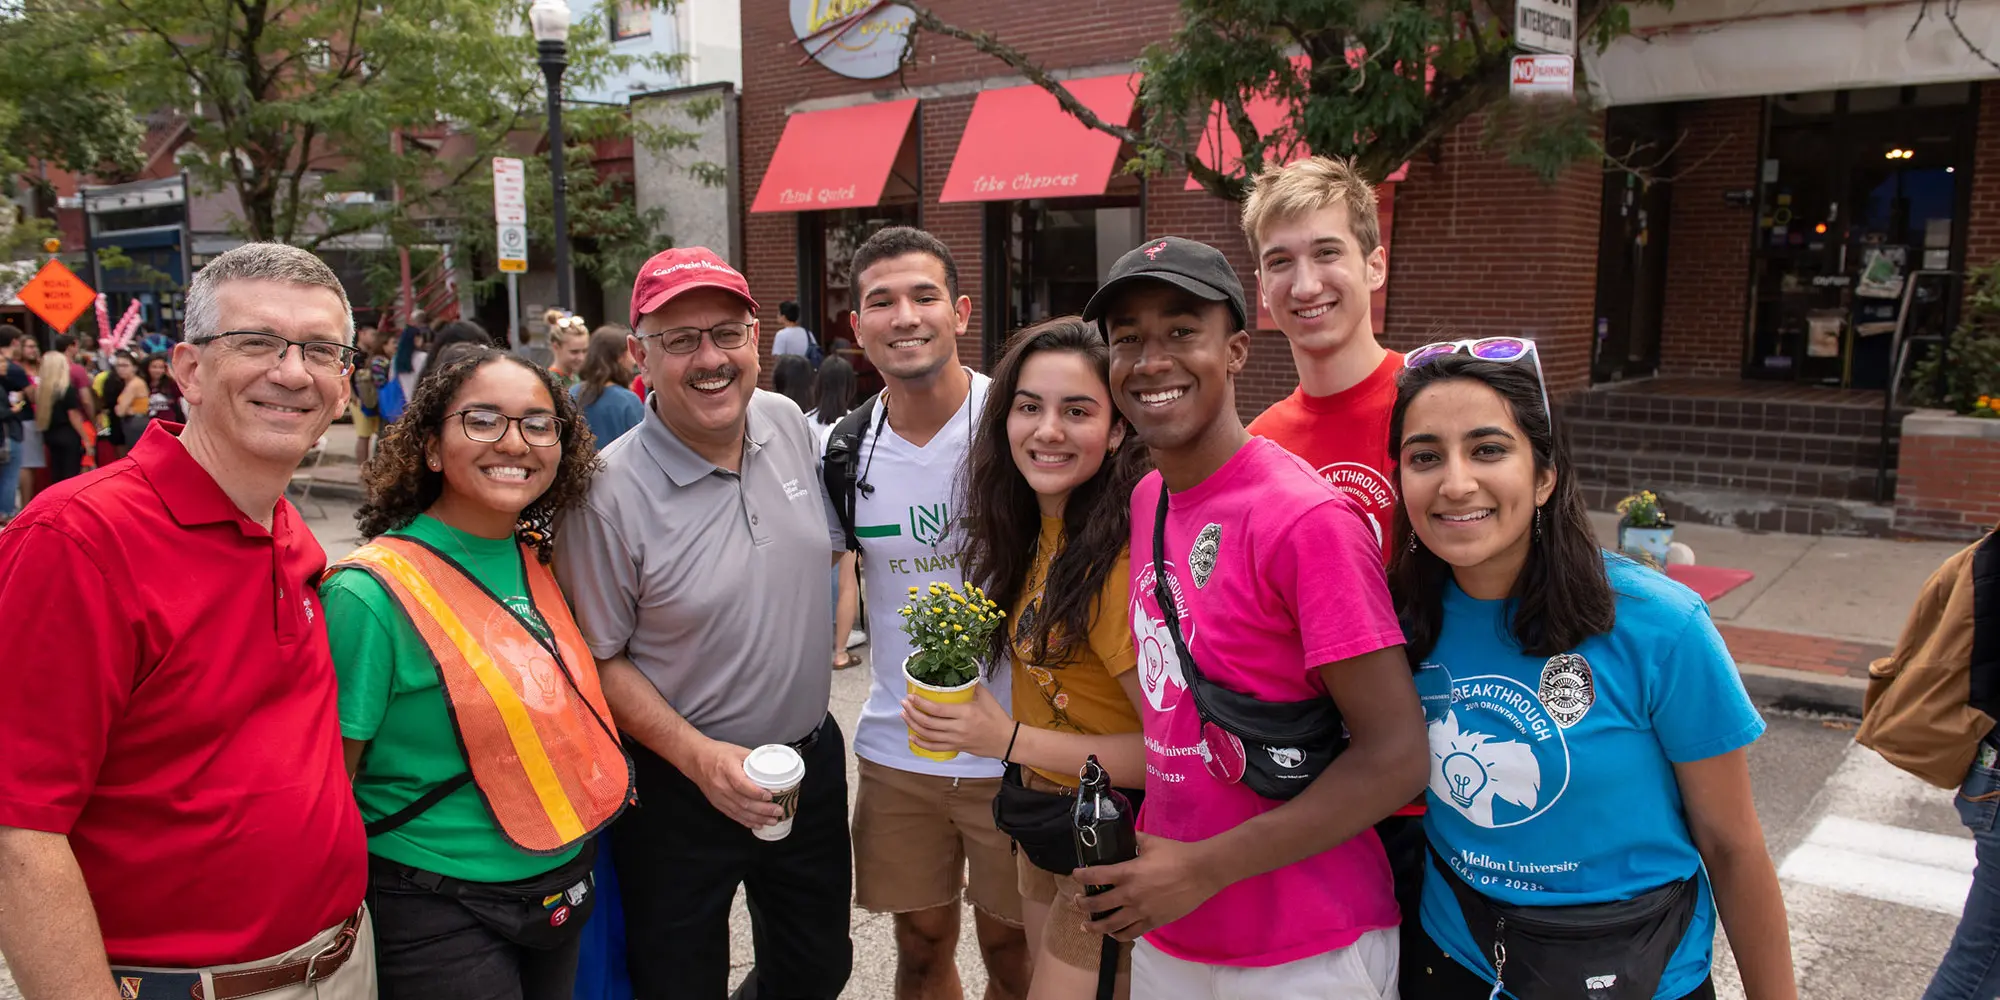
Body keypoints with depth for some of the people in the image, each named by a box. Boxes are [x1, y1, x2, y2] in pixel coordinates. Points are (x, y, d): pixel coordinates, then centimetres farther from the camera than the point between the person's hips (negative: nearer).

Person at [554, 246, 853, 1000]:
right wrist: (700, 756, -21)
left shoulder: (788, 424, -5)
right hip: (682, 787, -5)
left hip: (812, 758, 5)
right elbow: (599, 659, -13)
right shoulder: (611, 492, -21)